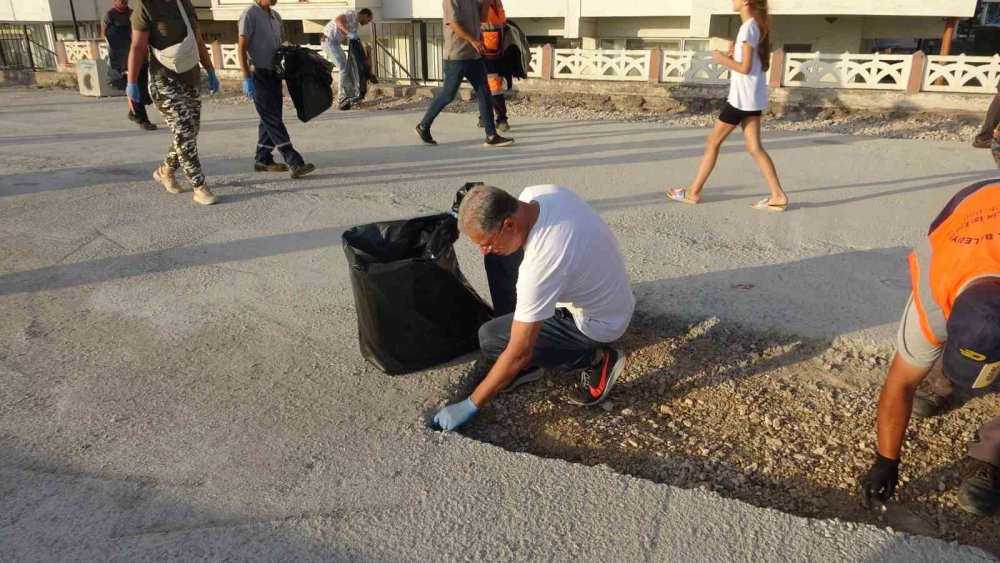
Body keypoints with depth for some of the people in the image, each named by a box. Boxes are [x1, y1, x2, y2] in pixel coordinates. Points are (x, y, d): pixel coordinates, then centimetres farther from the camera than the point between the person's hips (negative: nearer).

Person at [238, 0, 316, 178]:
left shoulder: (275, 16, 13)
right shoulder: (250, 15, -10)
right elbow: (242, 48, -13)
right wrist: (247, 78, -19)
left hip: (274, 74, 8)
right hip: (259, 75, -8)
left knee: (270, 119, 12)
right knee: (273, 120, -9)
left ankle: (263, 160, 22)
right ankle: (294, 163, -15)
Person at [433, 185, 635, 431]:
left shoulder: (542, 262, -38)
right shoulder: (535, 194, -16)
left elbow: (519, 354, -31)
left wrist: (471, 405, -22)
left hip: (597, 322, -8)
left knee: (491, 339, -10)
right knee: (499, 260, 4)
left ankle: (596, 359, 0)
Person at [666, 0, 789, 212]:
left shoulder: (748, 27, -15)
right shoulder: (757, 25, 14)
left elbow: (745, 67, -19)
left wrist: (723, 59, -7)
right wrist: (733, 56, 7)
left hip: (742, 97, -9)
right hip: (752, 98, 9)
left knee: (713, 143, 1)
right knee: (754, 147, 5)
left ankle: (693, 192, 9)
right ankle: (778, 195, 1)